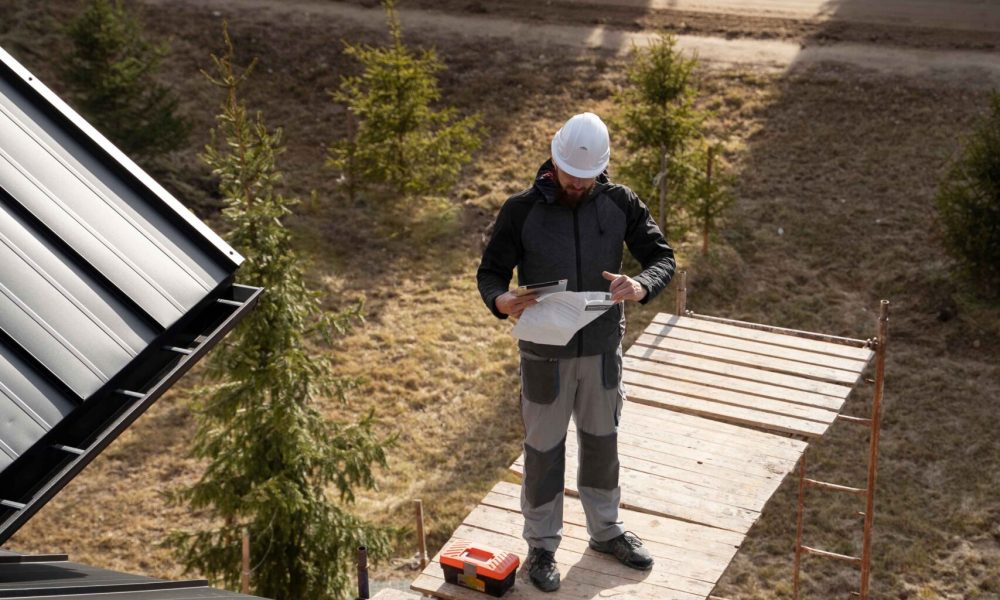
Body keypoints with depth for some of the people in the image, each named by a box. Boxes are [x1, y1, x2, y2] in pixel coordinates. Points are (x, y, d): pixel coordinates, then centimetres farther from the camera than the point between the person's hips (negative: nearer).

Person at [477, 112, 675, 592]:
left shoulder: (620, 204, -7)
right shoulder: (521, 210, -14)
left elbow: (662, 256, -4)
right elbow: (490, 272, -8)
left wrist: (640, 286, -28)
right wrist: (502, 301, -32)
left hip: (602, 350, 3)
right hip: (545, 354, -3)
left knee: (601, 442, 20)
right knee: (543, 450, 10)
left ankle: (606, 531, 41)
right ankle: (541, 547, 28)